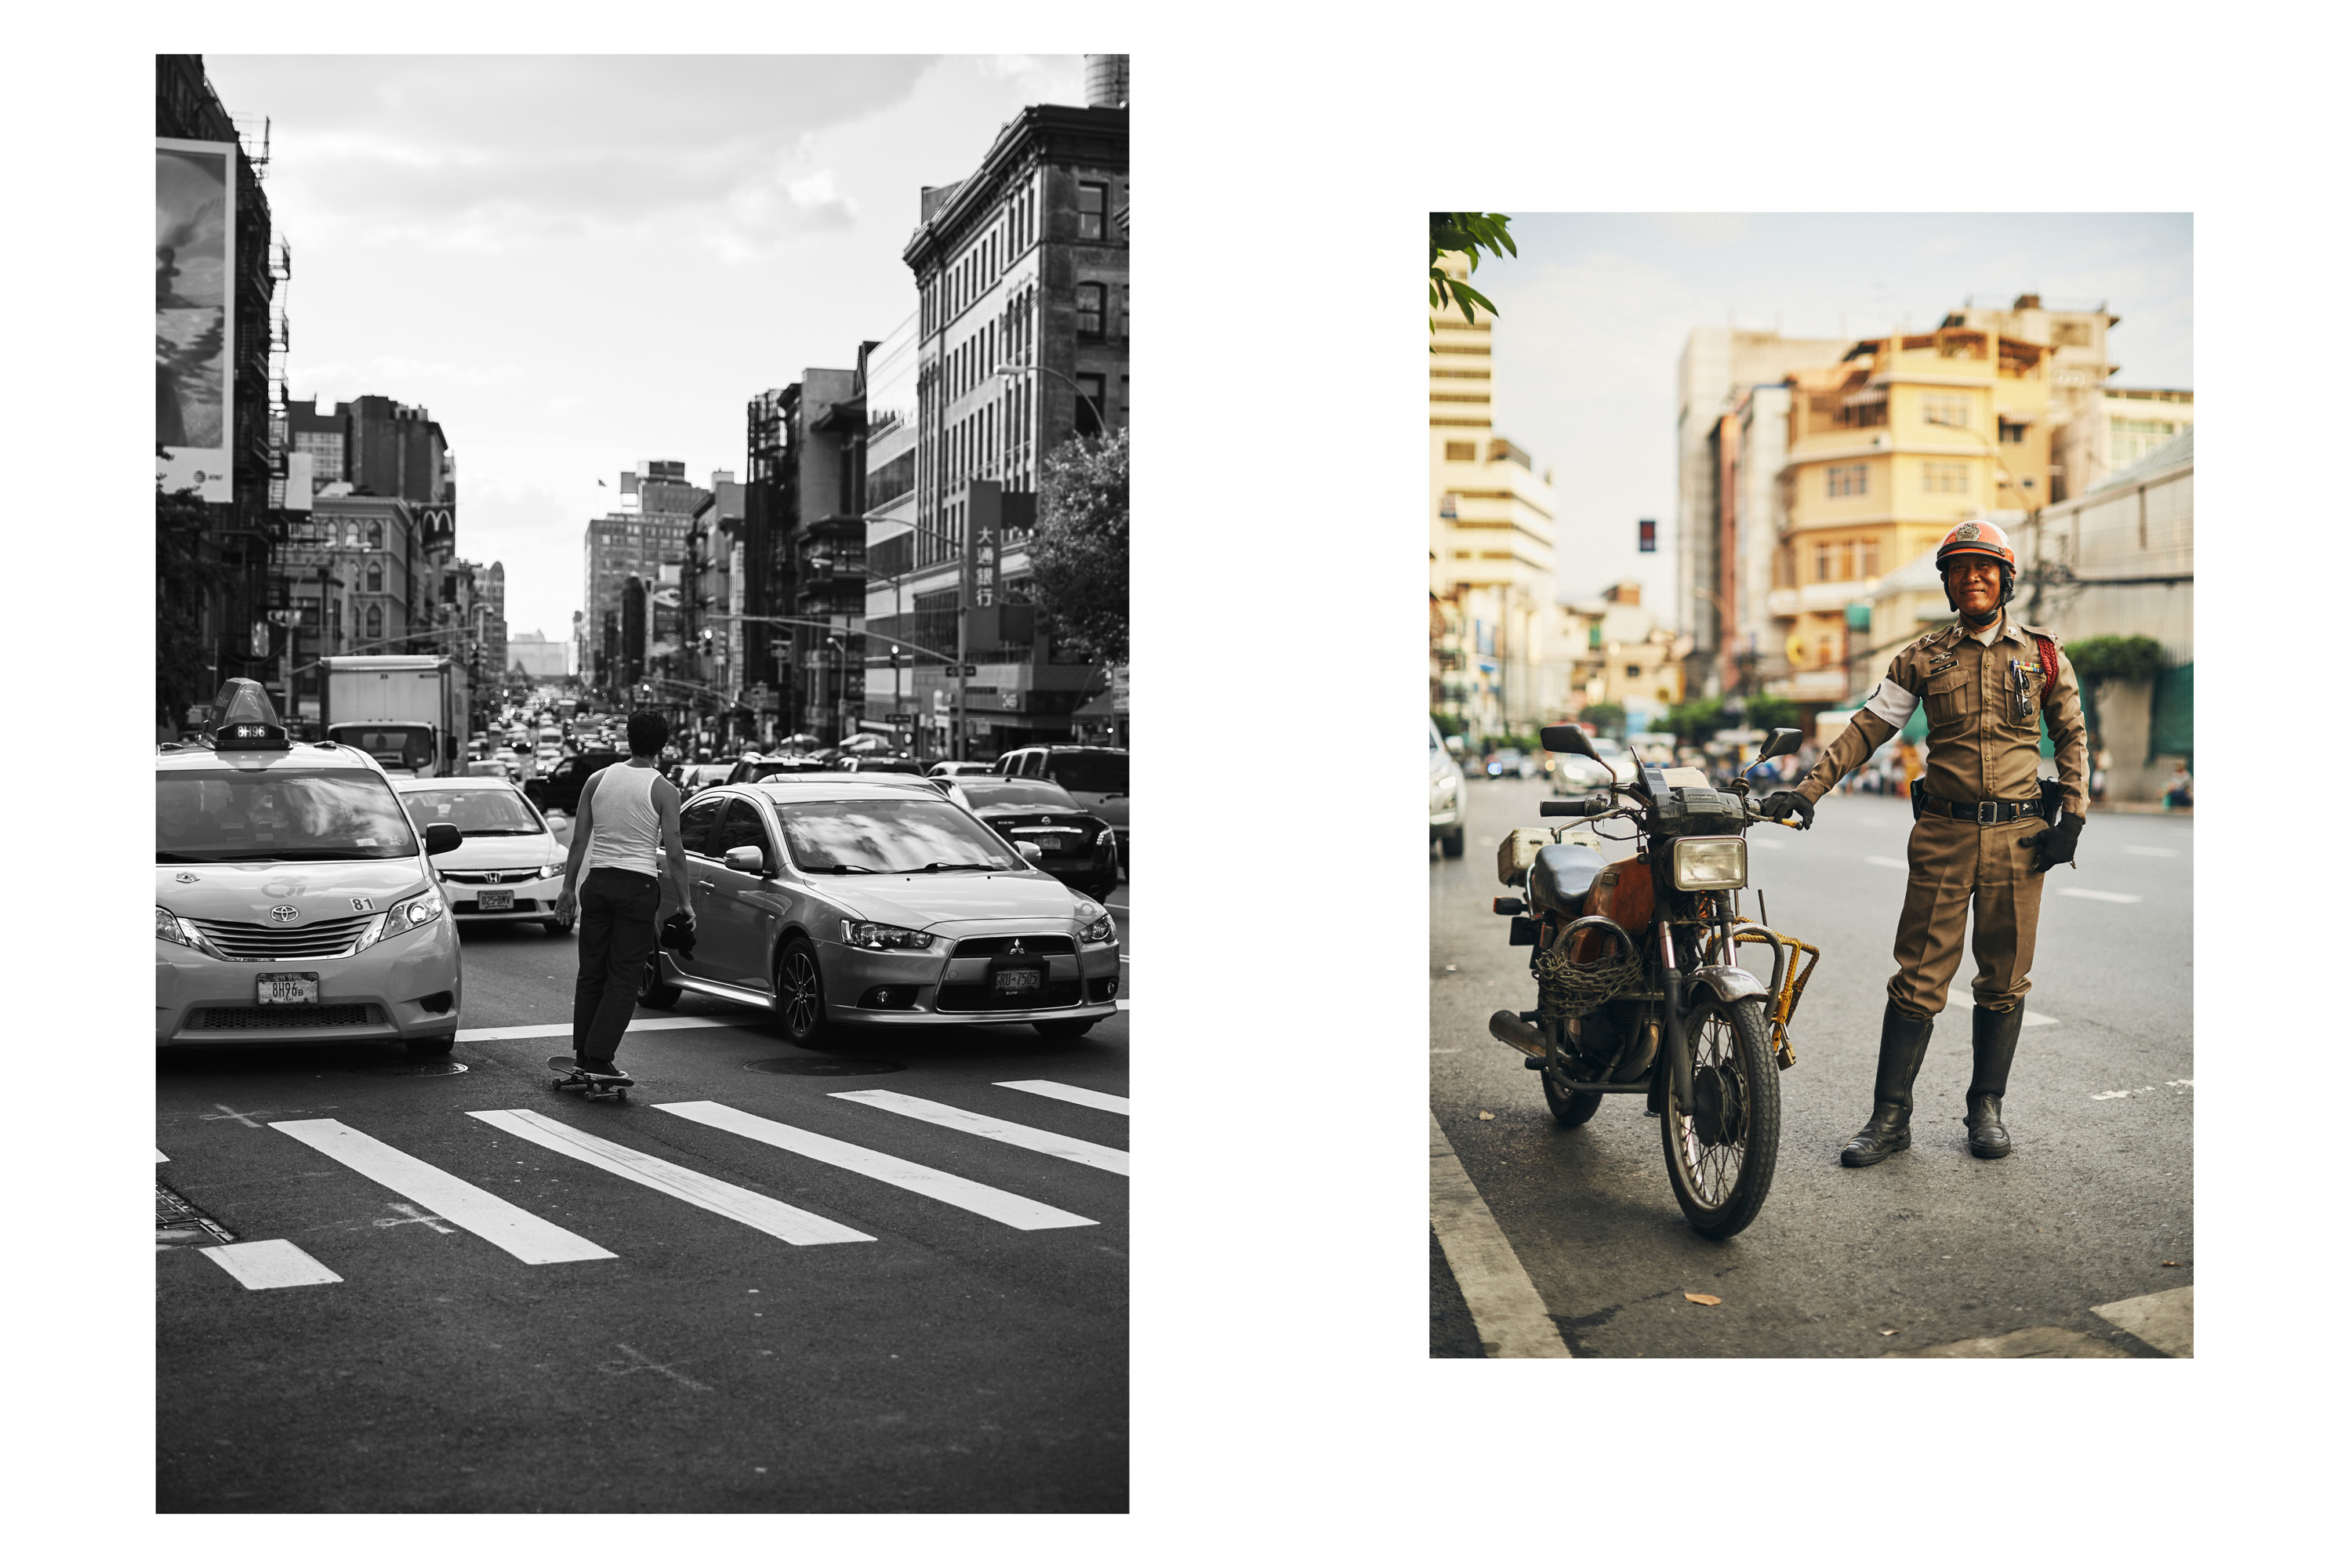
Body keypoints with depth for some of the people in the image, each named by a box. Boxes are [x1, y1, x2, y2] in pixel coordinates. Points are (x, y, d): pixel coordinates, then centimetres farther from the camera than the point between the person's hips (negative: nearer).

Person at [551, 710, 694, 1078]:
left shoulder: (597, 780, 5)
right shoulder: (663, 790, -6)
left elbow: (578, 840, 6)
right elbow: (673, 853, -8)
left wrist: (568, 887, 14)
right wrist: (684, 902, -1)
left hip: (597, 882, 4)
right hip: (638, 886, -4)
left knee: (591, 971, 12)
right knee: (624, 976, 1)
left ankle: (583, 1054, 16)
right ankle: (598, 1057, -3)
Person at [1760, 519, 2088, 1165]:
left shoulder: (2042, 654, 7)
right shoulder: (1924, 658, 6)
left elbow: (2071, 735, 14)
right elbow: (1869, 727, 4)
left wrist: (2072, 816, 4)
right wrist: (1808, 790, -5)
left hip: (2018, 836, 1)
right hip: (1943, 833, -1)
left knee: (2004, 982, 7)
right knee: (1919, 979, -2)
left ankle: (1986, 1108, 20)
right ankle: (1890, 1116, 2)